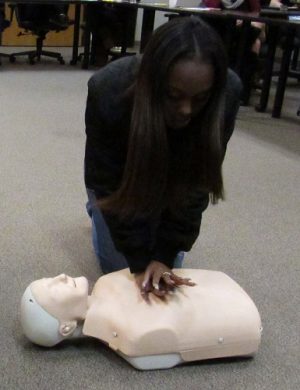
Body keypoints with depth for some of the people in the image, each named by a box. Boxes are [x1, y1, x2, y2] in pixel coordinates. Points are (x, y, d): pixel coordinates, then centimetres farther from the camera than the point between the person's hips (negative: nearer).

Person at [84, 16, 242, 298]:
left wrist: (164, 255, -30)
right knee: (117, 263, 3)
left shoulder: (227, 93, -36)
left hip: (170, 172, 2)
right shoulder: (108, 90, -40)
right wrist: (140, 261, -32)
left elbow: (195, 184, -27)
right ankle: (98, 208, 31)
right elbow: (111, 185, -29)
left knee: (169, 258, 3)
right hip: (119, 169, -1)